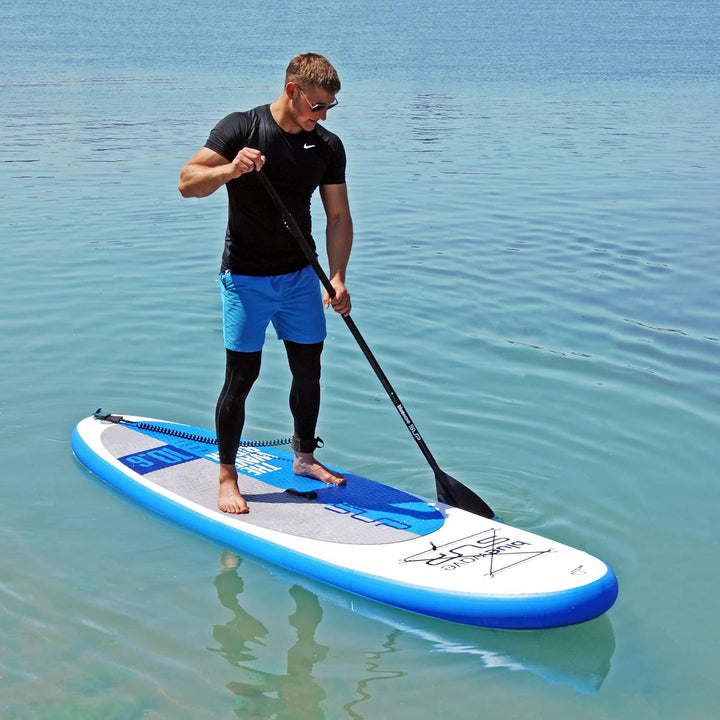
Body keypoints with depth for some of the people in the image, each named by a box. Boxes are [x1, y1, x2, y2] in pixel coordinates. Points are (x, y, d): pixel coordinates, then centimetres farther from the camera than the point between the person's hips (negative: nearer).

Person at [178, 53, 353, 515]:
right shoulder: (241, 128, -11)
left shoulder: (328, 146, 1)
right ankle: (227, 477, 10)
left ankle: (304, 457, 31)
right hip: (246, 277, -4)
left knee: (309, 371, 11)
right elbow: (188, 183, -15)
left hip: (301, 276, 5)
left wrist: (337, 278, -9)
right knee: (242, 377, -3)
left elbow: (338, 216, 2)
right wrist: (230, 169, -34)